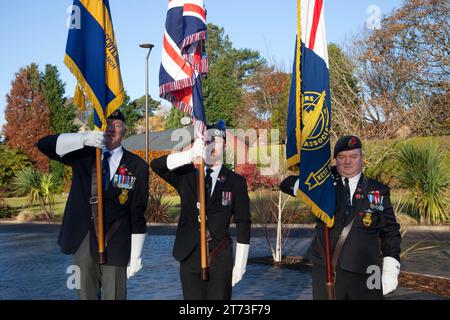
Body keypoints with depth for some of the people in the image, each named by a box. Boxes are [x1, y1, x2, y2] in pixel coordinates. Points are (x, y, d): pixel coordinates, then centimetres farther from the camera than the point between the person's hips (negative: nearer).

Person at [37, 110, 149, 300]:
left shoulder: (137, 166, -3)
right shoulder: (83, 155, 2)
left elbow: (138, 213, -2)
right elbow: (44, 145, -11)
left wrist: (136, 256, -4)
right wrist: (83, 139, -27)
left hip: (115, 246, -2)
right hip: (83, 243, 2)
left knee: (115, 296, 4)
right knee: (85, 295, 13)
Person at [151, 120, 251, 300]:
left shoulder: (236, 182, 1)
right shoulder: (186, 175, 5)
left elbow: (243, 224, 2)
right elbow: (156, 165, -12)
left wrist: (240, 264, -2)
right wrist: (190, 155, -28)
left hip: (220, 258, -1)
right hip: (189, 257, 2)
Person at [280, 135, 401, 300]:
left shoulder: (379, 191, 8)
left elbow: (390, 232, 9)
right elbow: (287, 185, 1)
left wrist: (391, 270, 1)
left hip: (363, 274, 0)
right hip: (325, 272, 0)